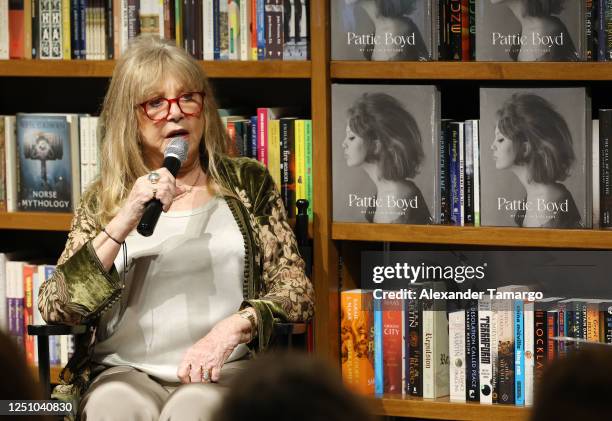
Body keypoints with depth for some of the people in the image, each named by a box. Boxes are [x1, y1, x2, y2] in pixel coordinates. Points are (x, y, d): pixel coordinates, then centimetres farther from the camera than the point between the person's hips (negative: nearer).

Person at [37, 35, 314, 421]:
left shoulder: (248, 183, 12)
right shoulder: (104, 199, 12)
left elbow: (297, 291, 6)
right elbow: (54, 308, 0)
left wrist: (234, 327, -14)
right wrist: (122, 224, -13)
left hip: (223, 370, 0)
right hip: (125, 372, 0)